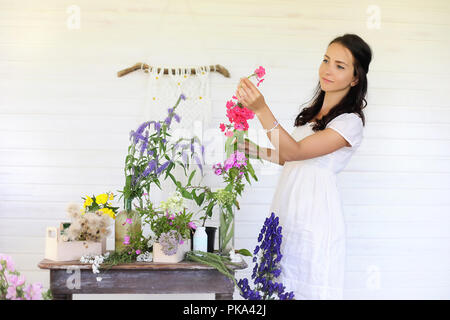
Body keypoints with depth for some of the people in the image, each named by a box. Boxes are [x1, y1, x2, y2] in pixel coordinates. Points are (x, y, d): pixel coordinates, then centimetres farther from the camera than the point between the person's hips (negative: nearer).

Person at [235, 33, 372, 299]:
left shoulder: (351, 122, -11)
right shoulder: (313, 112, 16)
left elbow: (294, 151, -21)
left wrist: (261, 109, -31)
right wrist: (253, 150, 16)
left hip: (315, 218, -8)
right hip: (287, 215, 8)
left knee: (311, 290, -4)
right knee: (283, 289, 9)